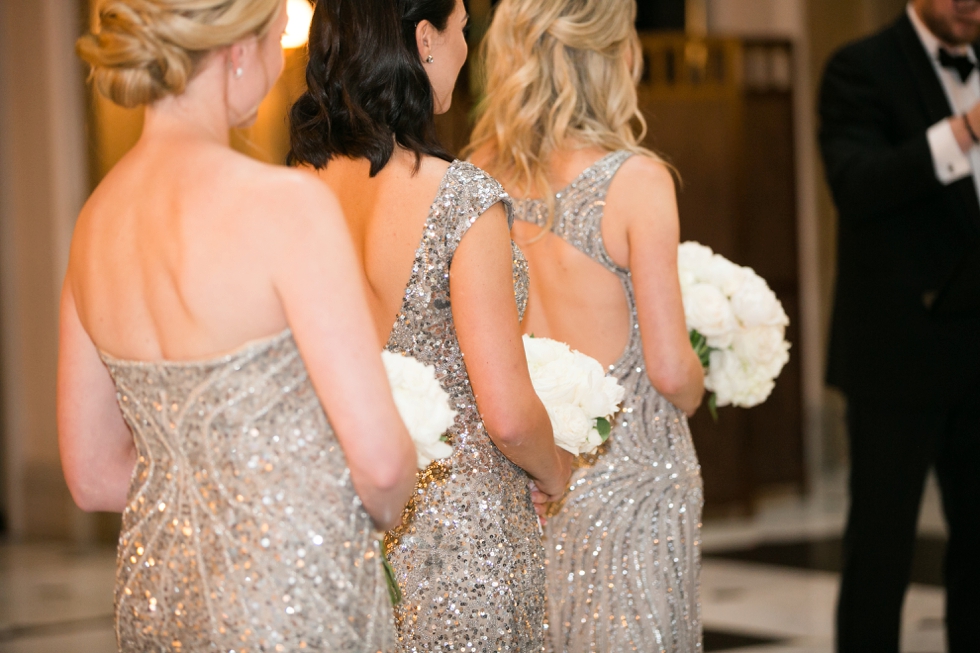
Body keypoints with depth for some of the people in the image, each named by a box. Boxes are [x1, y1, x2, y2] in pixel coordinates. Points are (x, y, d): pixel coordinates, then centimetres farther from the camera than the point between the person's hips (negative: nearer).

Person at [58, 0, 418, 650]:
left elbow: (93, 475, 10)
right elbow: (379, 457, -20)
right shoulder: (285, 202, -20)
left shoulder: (97, 217, 3)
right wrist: (385, 511, 2)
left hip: (154, 597, 8)